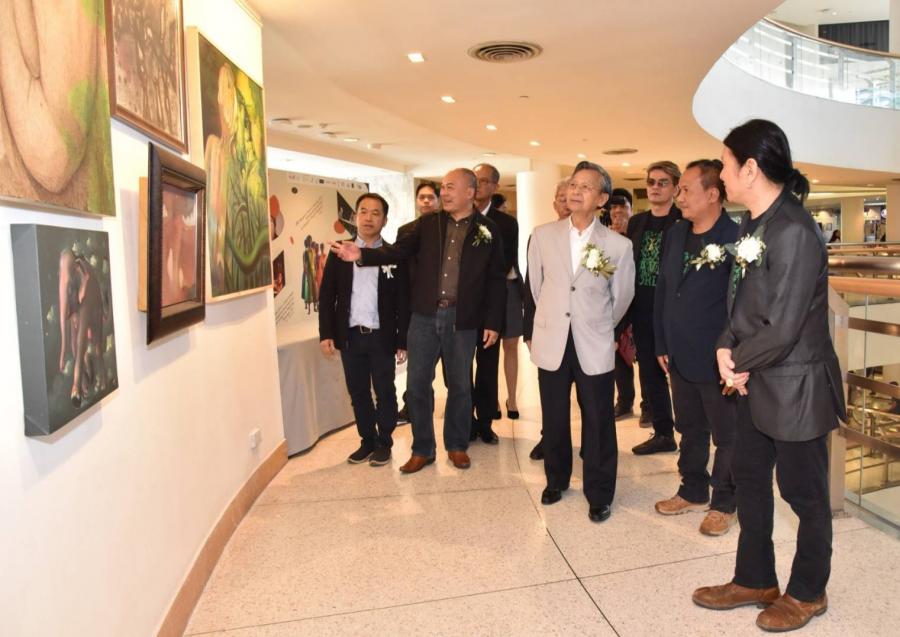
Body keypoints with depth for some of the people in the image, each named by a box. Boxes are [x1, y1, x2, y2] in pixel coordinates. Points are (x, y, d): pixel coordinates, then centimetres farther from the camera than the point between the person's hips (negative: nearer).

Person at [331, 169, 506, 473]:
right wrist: (362, 254, -17)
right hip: (425, 315, 2)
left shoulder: (488, 230, 0)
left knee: (459, 385, 10)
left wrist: (492, 322, -4)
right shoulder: (427, 223, 7)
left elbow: (496, 279, 0)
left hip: (463, 319, -2)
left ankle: (457, 445, 28)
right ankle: (422, 449, 21)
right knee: (418, 383, 6)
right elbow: (398, 250, -1)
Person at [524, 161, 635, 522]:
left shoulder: (618, 245, -5)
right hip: (551, 343, 2)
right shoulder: (543, 236, 0)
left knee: (598, 424, 6)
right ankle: (556, 480, 35)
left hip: (594, 348, -1)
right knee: (553, 420, 13)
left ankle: (599, 495, 23)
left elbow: (621, 298, 7)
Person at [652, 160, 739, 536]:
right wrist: (662, 345, 9)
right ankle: (693, 492, 37)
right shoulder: (675, 234, 6)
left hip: (718, 362, -6)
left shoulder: (735, 239, -15)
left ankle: (724, 503, 28)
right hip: (680, 358, 7)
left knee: (726, 436, 11)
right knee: (690, 430, 20)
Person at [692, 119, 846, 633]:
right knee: (750, 479, 18)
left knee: (803, 492, 11)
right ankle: (755, 580, 36)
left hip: (796, 387, -9)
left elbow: (782, 329, -25)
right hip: (756, 381, 9)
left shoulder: (793, 232, -23)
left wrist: (738, 360, -9)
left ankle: (807, 593, 33)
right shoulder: (754, 225, 5)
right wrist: (727, 348, -6)